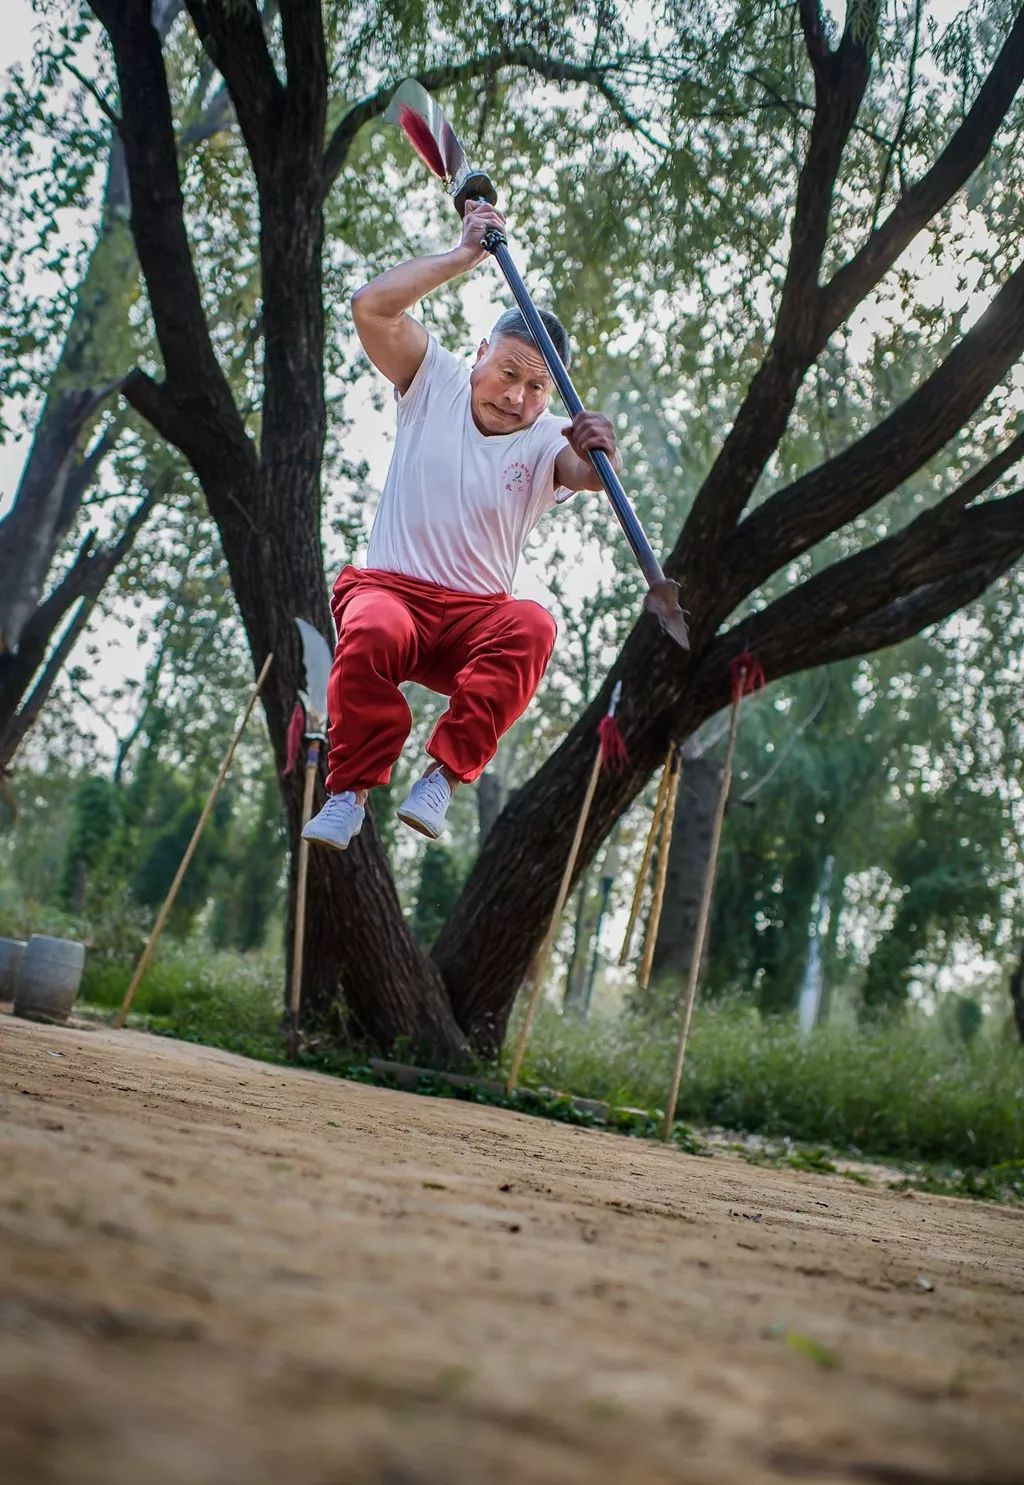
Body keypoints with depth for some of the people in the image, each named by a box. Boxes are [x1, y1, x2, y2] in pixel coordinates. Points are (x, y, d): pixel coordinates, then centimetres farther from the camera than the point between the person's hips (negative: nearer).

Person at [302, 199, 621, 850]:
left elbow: (589, 474, -25)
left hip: (475, 617, 1)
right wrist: (465, 256, -15)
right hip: (389, 588, -1)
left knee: (531, 627, -33)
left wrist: (599, 455, -49)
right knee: (372, 631, -37)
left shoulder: (550, 440, -1)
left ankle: (446, 774, -26)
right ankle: (351, 789, -21)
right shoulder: (435, 384, 3)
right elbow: (371, 307, -10)